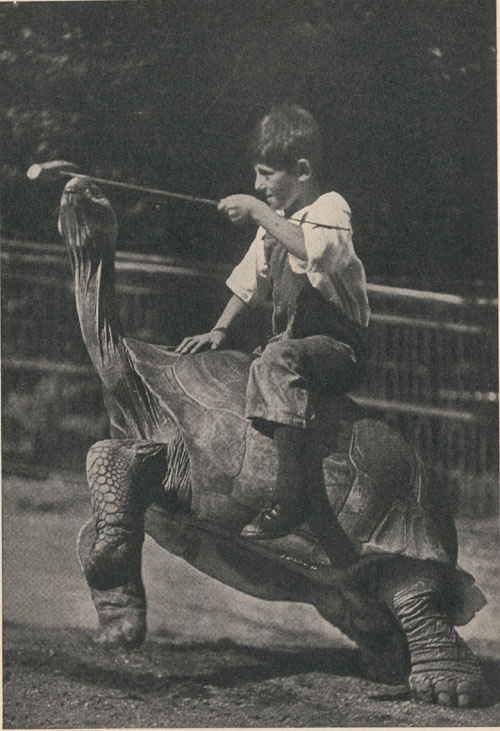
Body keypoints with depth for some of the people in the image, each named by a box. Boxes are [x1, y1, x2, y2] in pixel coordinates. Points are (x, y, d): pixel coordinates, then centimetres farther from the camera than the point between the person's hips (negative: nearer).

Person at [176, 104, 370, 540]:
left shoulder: (330, 209, -11)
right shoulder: (275, 222, 15)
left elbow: (315, 251, -35)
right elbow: (250, 282, 24)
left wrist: (258, 212, -33)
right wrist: (220, 332, 13)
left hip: (340, 348, -10)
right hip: (292, 342, 10)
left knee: (279, 360, -38)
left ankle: (290, 499, -44)